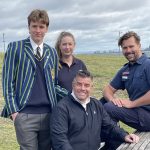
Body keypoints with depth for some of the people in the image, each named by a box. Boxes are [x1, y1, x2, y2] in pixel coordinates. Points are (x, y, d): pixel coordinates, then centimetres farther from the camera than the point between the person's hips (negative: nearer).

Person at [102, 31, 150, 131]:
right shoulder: (125, 70, 12)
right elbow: (108, 89, 12)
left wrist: (132, 103, -19)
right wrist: (112, 99, -11)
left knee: (108, 108, -21)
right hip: (136, 110, 8)